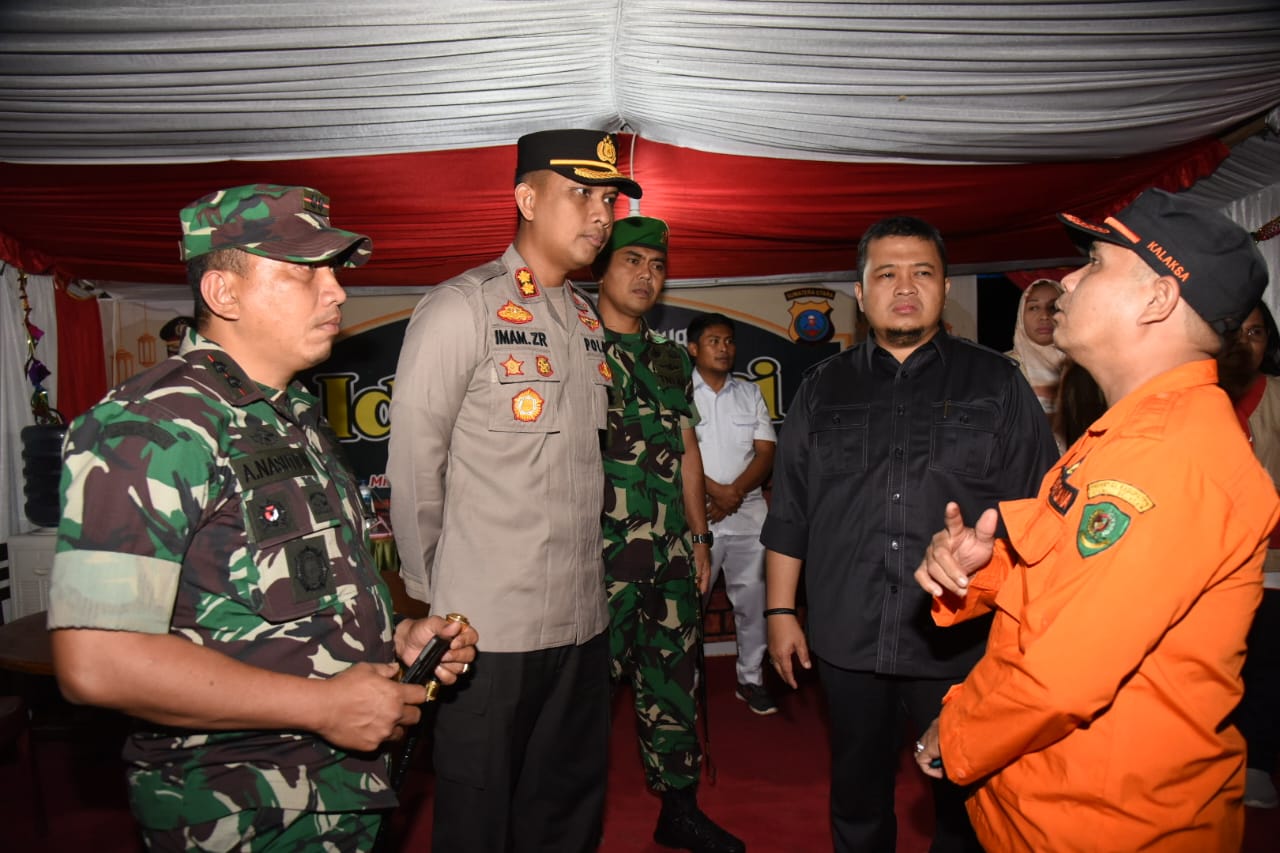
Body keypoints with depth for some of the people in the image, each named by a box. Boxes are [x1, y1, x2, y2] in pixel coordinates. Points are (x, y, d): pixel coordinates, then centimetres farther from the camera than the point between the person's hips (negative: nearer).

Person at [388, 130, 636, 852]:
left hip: (583, 619, 6)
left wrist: (581, 571, 12)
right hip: (487, 626, -6)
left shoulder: (590, 322, 11)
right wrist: (434, 595, -2)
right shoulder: (460, 308, -9)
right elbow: (414, 465, -8)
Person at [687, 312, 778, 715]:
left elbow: (766, 452, 5)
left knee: (752, 598, 7)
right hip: (696, 514, -3)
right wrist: (716, 491, -15)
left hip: (749, 511, 3)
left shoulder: (750, 394, 12)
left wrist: (735, 492, -9)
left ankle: (750, 678, 20)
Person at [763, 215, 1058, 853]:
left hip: (964, 641, -1)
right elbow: (789, 513, 8)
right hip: (848, 640, 2)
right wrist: (780, 611, 5)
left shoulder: (997, 383, 2)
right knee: (857, 798, 17)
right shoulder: (824, 388, 7)